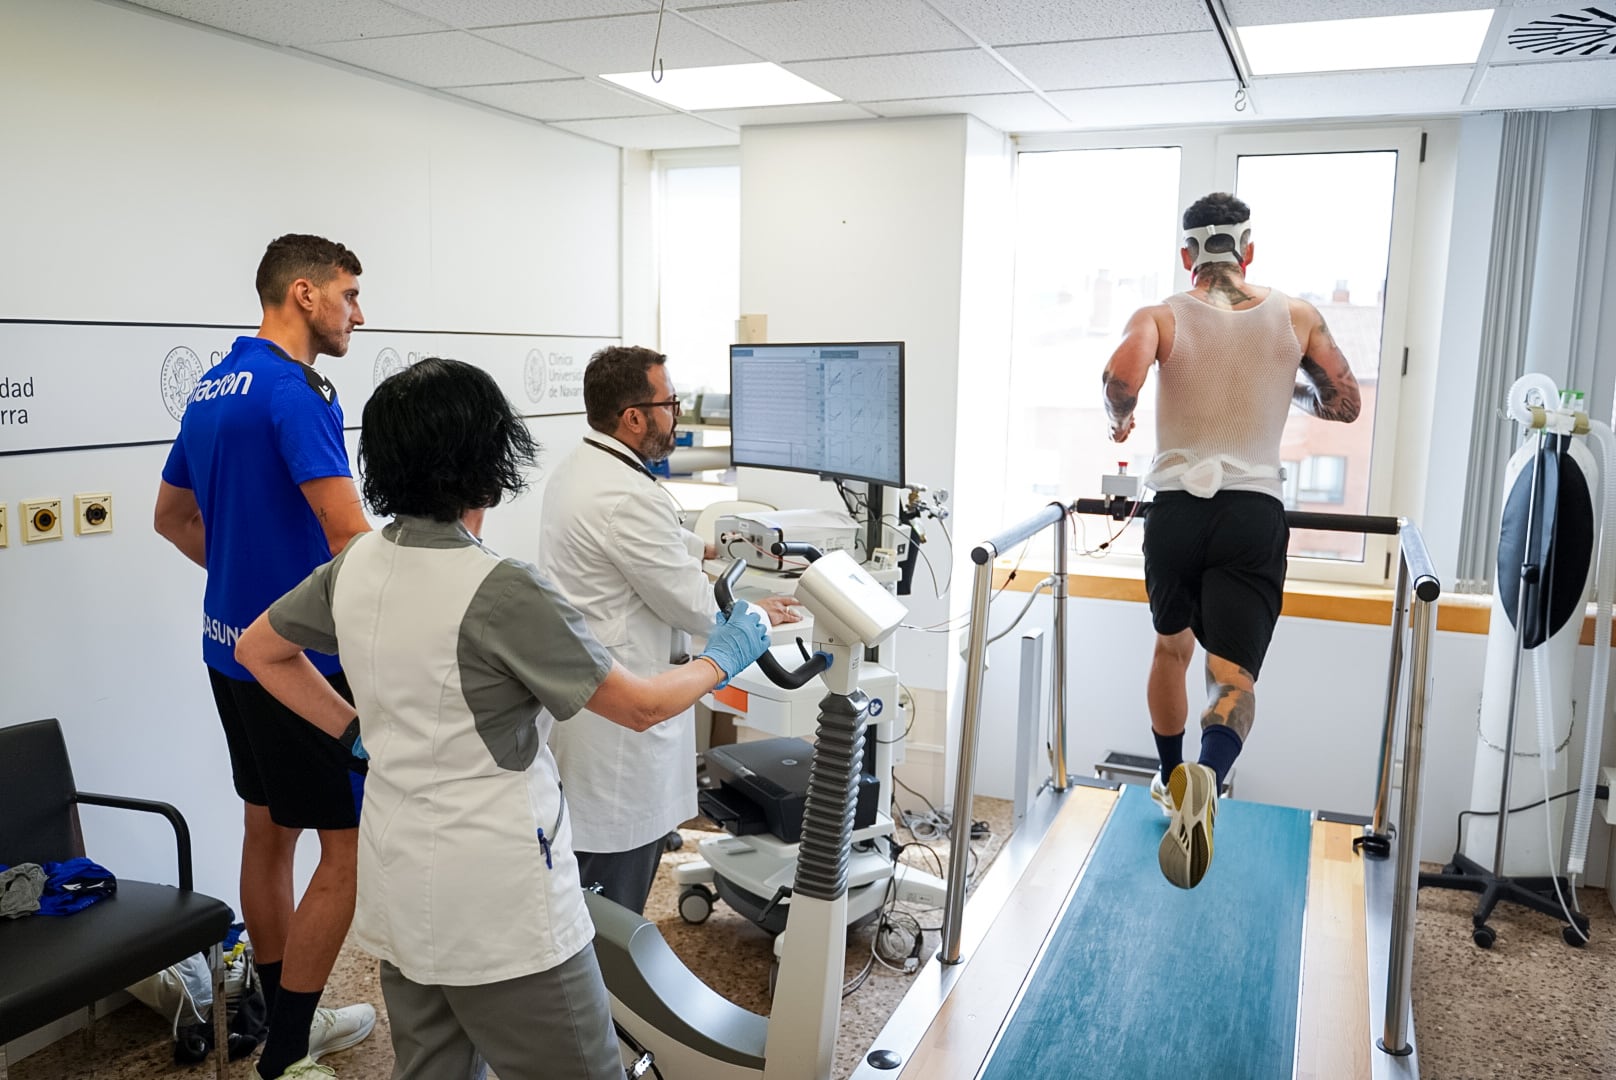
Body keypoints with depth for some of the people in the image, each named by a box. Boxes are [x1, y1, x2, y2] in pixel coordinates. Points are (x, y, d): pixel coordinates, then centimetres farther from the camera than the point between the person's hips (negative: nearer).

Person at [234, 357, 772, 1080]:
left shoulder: (356, 564, -1)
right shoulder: (499, 592, -22)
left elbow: (257, 649, 17)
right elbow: (641, 707, -14)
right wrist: (723, 658, 3)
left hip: (397, 890, 8)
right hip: (499, 905, -8)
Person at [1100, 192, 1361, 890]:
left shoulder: (1162, 316, 2)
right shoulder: (1295, 318, 10)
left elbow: (1122, 374, -19)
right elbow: (1345, 405, 17)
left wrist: (1119, 419, 2)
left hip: (1176, 508, 1)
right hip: (1254, 513, 0)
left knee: (1171, 648, 24)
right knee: (1233, 676, -4)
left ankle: (1174, 784, 37)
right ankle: (1206, 776, -36)